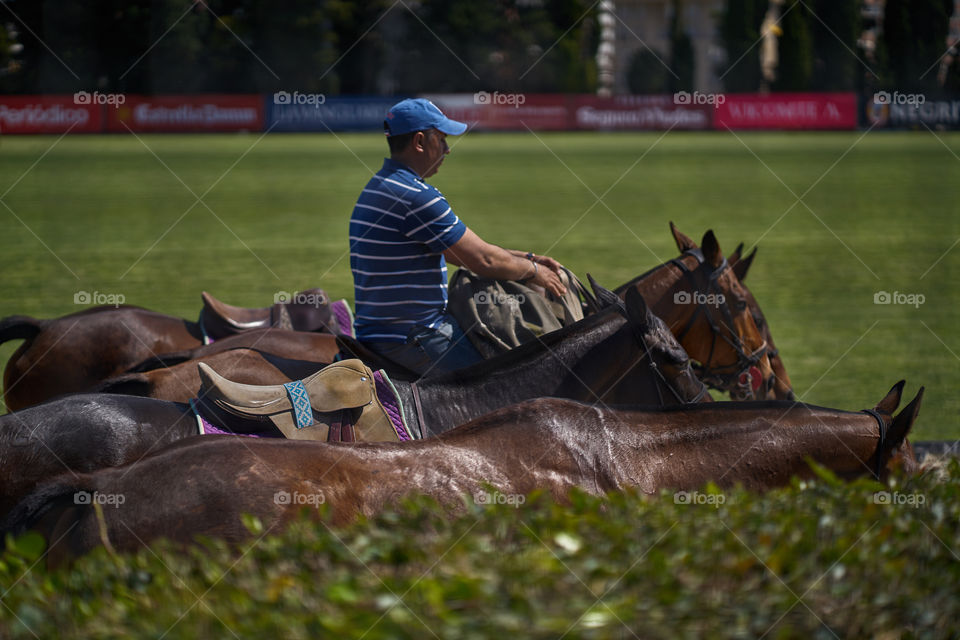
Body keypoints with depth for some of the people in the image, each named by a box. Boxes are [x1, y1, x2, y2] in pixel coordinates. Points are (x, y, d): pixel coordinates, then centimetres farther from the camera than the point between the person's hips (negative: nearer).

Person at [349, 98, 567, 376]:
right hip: (413, 341, -10)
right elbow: (483, 260, -14)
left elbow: (464, 249, 23)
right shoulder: (416, 197, -17)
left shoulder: (377, 188, 17)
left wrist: (526, 258, 21)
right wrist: (533, 270, 4)